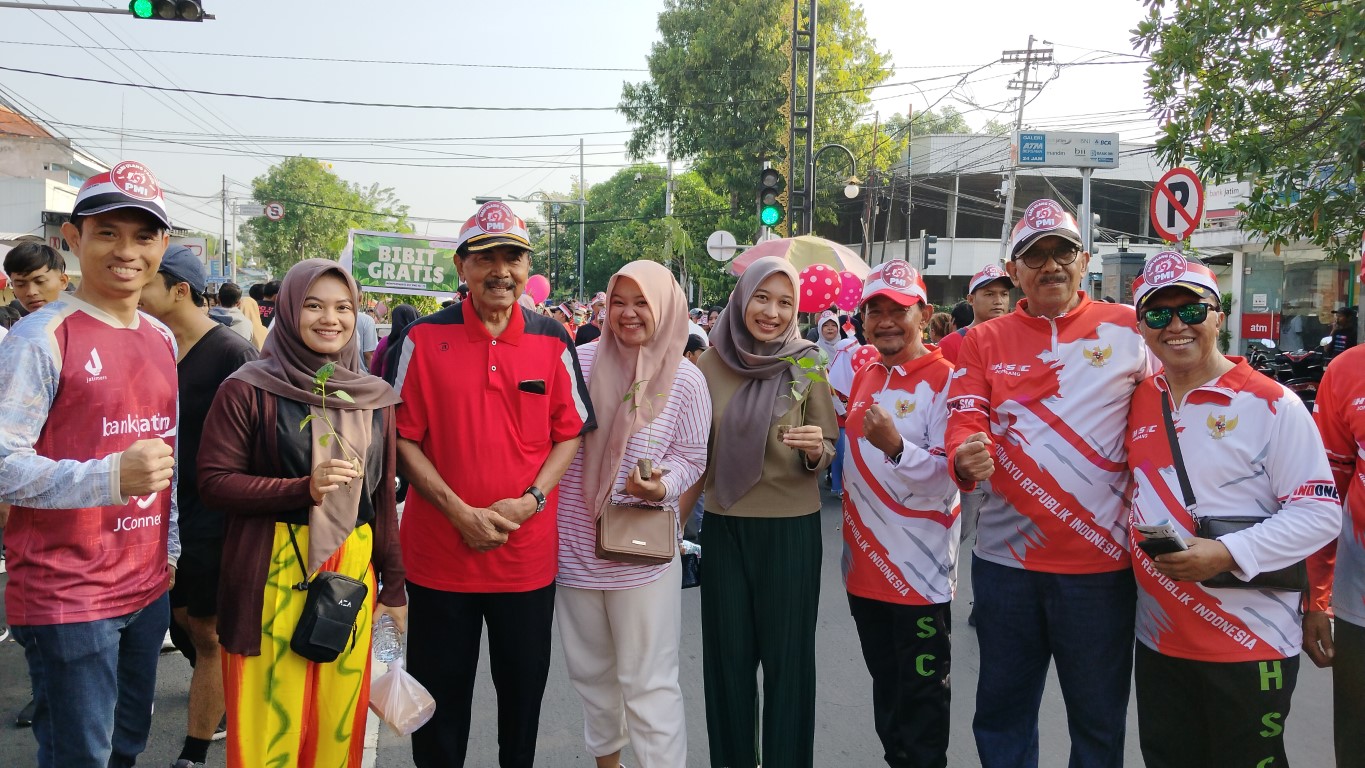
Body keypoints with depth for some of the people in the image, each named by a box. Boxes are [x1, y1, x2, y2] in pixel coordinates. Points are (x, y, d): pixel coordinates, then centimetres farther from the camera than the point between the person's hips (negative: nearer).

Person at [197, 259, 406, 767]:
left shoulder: (374, 398, 9)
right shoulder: (248, 390, -4)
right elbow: (214, 482, -8)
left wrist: (394, 587, 14)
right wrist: (304, 488, -21)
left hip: (352, 572, 4)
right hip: (272, 573, -3)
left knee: (337, 723, 10)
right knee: (269, 726, 4)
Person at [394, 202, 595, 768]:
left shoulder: (552, 341, 0)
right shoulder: (425, 338, -4)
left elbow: (570, 433, 4)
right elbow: (403, 436, -4)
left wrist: (529, 500, -11)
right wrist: (458, 510, -14)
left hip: (528, 550, 1)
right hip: (439, 550, -1)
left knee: (524, 689, 17)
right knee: (440, 694, 14)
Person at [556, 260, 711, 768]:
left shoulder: (685, 379, -7)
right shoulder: (579, 361, -4)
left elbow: (690, 459, -2)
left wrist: (663, 485, -22)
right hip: (574, 543, 3)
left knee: (649, 682, 2)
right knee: (590, 670, 22)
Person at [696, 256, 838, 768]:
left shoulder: (808, 364, -7)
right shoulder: (710, 364, -1)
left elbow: (827, 453, -4)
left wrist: (816, 450, -25)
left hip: (792, 527, -2)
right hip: (724, 525, 2)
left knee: (787, 654, 7)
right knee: (728, 654, 12)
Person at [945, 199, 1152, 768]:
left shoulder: (1130, 329, 0)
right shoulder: (983, 342, 4)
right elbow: (964, 422, -6)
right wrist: (966, 460, -28)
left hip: (1102, 560, -1)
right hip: (1005, 557, 2)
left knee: (1099, 721, 13)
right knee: (1002, 711, 15)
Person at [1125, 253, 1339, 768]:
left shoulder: (1272, 404, -10)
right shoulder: (1139, 402, 6)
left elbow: (1319, 513, -13)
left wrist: (1226, 554, -23)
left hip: (1250, 644, -5)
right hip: (1158, 638, 5)